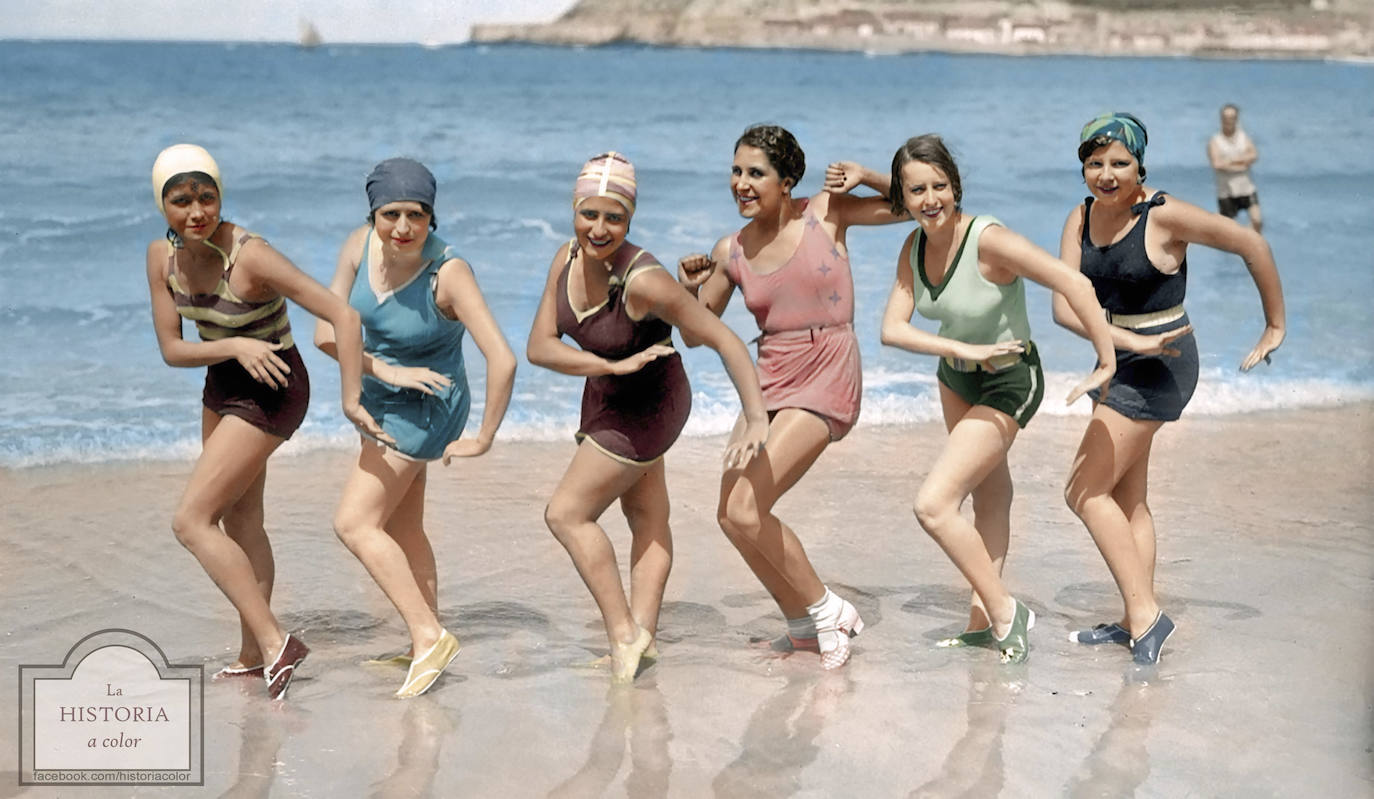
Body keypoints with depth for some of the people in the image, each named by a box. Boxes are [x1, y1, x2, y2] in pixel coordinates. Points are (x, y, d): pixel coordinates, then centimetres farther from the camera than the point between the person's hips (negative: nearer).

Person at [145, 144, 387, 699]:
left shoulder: (251, 256, -29)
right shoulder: (163, 257, -9)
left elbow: (343, 316, -29)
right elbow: (171, 349, -8)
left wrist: (350, 399, -28)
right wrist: (235, 346, -25)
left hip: (271, 391, -8)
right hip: (223, 384, 8)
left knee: (191, 521, -13)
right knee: (239, 520, 18)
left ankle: (275, 643, -11)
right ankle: (253, 657, 32)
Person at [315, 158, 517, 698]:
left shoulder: (448, 272, -29)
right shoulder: (361, 246, -12)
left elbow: (502, 360, -32)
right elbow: (326, 332, -9)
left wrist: (484, 439, -23)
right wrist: (387, 371, -20)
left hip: (423, 408, -7)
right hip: (380, 399, 7)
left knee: (354, 523, -12)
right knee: (402, 530, 16)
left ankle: (430, 635, -6)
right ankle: (425, 647, 29)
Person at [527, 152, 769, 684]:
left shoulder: (644, 281, -34)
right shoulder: (568, 258, -13)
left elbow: (723, 340, -32)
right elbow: (539, 346, -14)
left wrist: (757, 419, -36)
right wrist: (615, 365, -28)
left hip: (647, 406, -7)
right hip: (606, 395, 7)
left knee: (566, 514, -4)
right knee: (648, 519, 14)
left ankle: (623, 633, 4)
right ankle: (644, 635, 22)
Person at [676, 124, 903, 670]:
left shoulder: (825, 212, -4)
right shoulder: (730, 252, 5)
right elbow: (695, 334, 12)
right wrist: (689, 288, -6)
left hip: (825, 380, -6)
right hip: (770, 381, 6)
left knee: (745, 510, -17)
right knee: (730, 516, 2)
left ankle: (826, 610, 2)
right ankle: (802, 624, 21)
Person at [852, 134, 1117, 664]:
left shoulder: (988, 239, -30)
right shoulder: (915, 247, -9)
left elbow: (1075, 284, -32)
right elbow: (892, 328, -16)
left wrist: (1107, 362, -28)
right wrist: (963, 349, -31)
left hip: (1008, 384, -8)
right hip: (955, 377, 8)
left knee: (933, 506, -16)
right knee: (989, 493, 21)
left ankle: (1005, 613, -1)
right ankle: (983, 620, 34)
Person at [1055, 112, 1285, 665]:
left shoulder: (1164, 216, -17)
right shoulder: (1081, 219, 1)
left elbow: (1251, 245, -11)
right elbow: (1064, 305, -9)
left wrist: (1275, 327, -4)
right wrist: (1131, 342, -23)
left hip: (1160, 365, -8)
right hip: (1118, 362, 8)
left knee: (1085, 492, -10)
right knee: (1128, 500, 13)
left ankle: (1145, 615, -6)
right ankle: (1140, 619, 21)